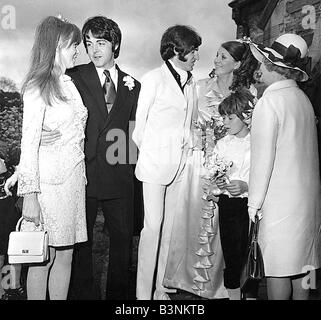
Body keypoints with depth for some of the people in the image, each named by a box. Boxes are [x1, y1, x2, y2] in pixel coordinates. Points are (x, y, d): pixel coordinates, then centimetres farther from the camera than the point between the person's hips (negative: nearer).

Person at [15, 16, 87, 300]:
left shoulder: (69, 84, 12)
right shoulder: (37, 87, -8)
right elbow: (29, 145, -12)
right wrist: (29, 195, -16)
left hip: (75, 178, 7)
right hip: (50, 182, -7)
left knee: (65, 255, 11)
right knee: (43, 259, 3)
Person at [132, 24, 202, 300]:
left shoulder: (190, 83, 11)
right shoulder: (153, 79, -6)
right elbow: (139, 124, -2)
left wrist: (186, 151, 11)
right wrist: (147, 153, 8)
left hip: (180, 163, 6)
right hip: (155, 162, -5)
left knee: (171, 226, 7)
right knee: (153, 225, -7)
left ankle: (161, 288, 17)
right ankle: (144, 293, 3)